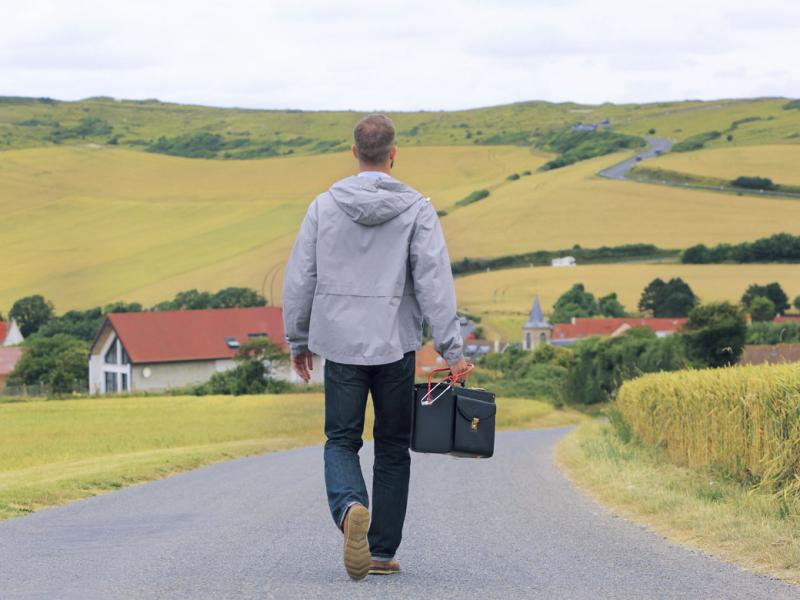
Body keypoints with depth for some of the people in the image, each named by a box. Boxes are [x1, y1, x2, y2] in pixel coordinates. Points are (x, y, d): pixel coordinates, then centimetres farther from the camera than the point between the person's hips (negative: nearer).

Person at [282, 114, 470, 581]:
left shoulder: (325, 206, 2)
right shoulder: (416, 209, -4)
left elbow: (299, 280, 5)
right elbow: (434, 282, -11)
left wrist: (298, 341, 16)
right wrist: (452, 350, -9)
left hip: (341, 345, 1)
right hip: (396, 346, -1)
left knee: (342, 441, 8)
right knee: (392, 448, 11)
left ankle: (350, 507, -23)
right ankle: (383, 552, 13)